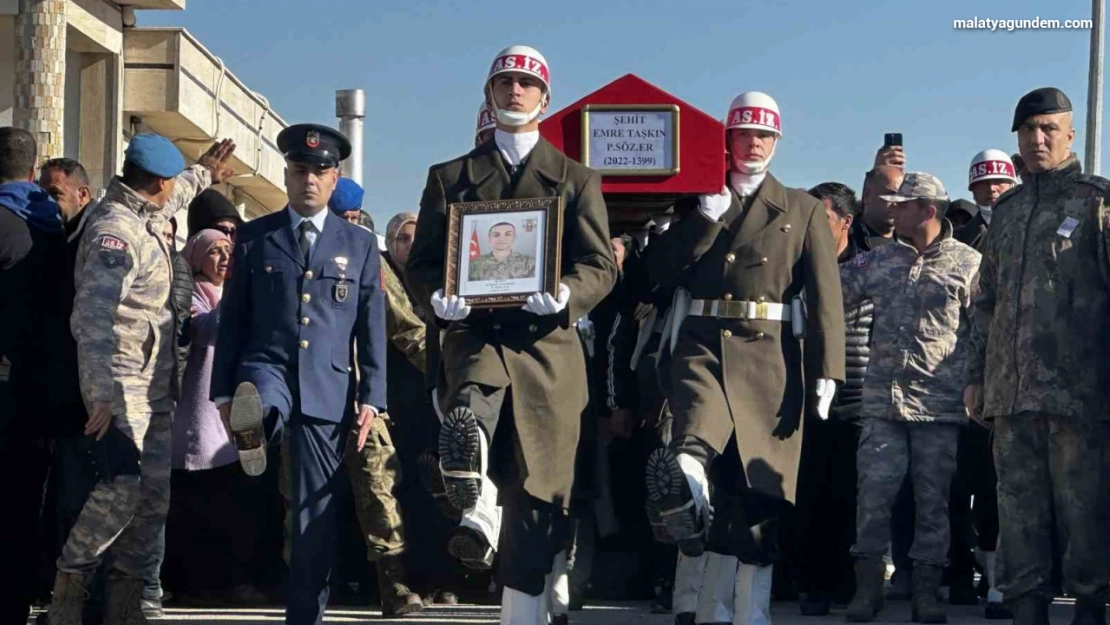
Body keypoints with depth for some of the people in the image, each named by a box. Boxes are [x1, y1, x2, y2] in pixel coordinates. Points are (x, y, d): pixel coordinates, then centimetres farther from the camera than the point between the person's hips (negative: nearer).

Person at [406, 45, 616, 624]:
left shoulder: (576, 180, 14)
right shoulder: (449, 178, 15)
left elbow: (600, 266, 6)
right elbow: (422, 263, 11)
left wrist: (566, 293, -17)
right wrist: (438, 296, -12)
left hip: (547, 344, 1)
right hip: (476, 334, -1)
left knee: (536, 495, 1)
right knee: (465, 426, -36)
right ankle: (480, 512, -9)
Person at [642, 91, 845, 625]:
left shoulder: (803, 211, 13)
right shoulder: (697, 205, 17)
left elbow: (825, 296, 3)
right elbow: (661, 271, 5)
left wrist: (825, 370, -9)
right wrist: (705, 219, -5)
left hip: (769, 356, -1)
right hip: (703, 346, 1)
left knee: (758, 489, 0)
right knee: (699, 432, -32)